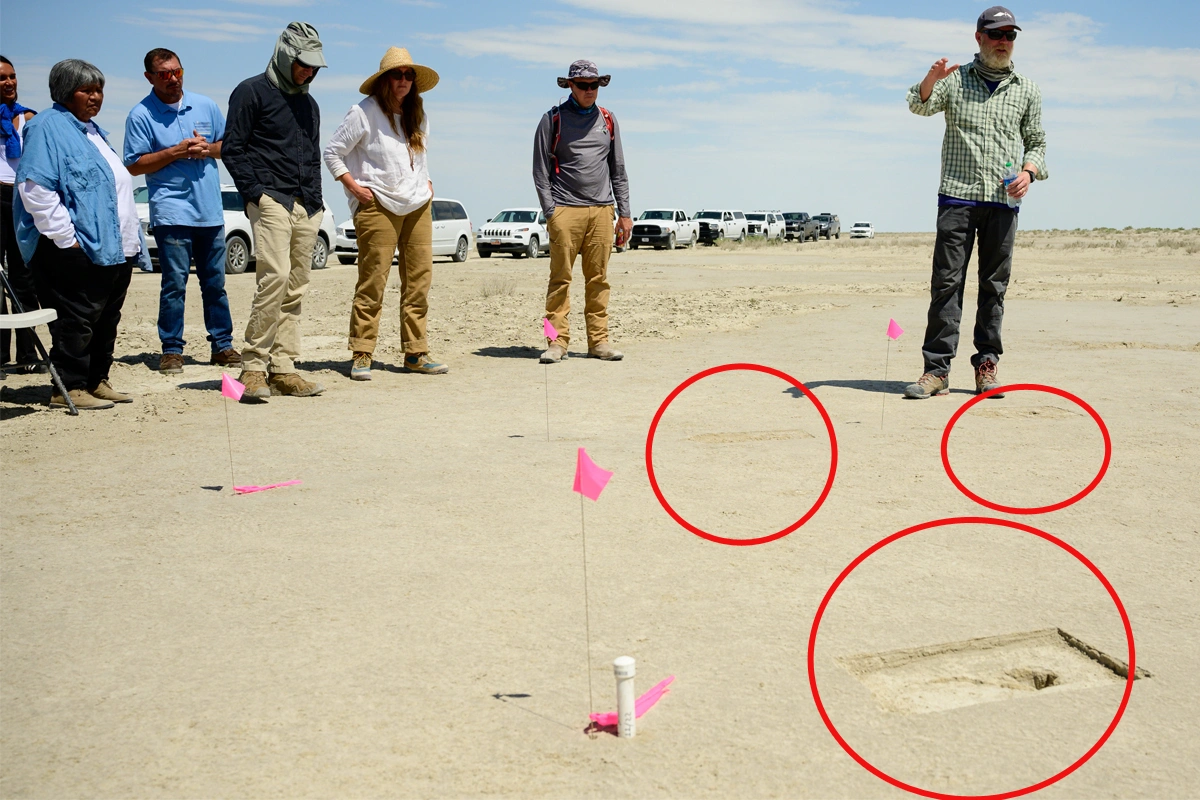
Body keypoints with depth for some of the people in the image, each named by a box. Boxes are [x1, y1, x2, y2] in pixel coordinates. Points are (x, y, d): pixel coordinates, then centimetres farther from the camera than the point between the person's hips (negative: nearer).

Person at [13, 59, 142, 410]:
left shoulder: (93, 131, 22)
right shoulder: (47, 127, -7)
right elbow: (35, 188, -17)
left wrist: (131, 238, 21)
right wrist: (66, 238, -20)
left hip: (114, 249, 9)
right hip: (77, 250, -9)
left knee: (106, 321, 13)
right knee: (76, 320, -6)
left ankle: (97, 381, 22)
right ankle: (69, 388, 0)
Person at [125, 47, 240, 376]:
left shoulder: (205, 105, 11)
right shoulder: (141, 115, -1)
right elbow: (135, 165, -5)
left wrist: (208, 148, -5)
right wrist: (177, 152, -14)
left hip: (211, 211, 4)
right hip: (172, 211, -4)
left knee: (215, 283, 9)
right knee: (175, 283, -7)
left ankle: (222, 345, 16)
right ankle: (171, 350, 1)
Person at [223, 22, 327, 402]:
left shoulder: (308, 104, 24)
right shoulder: (252, 92, 2)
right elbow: (231, 149, -2)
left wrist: (316, 200, 14)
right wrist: (255, 193, -12)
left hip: (307, 208, 7)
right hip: (270, 200, -7)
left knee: (296, 288, 3)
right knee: (275, 275, -20)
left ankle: (282, 368, 5)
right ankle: (253, 367, -15)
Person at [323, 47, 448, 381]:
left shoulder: (417, 115, 16)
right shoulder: (364, 113, -3)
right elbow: (332, 153, -1)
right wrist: (354, 187, -8)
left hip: (418, 206, 6)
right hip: (378, 206, -6)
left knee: (419, 280, 3)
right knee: (372, 281, -8)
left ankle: (416, 353, 8)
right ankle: (361, 355, -3)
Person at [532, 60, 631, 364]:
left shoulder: (607, 120, 16)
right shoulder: (553, 119, 5)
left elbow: (618, 169, 18)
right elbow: (541, 170, 3)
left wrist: (624, 212, 12)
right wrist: (550, 211, -7)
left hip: (601, 210, 3)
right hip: (565, 210, -3)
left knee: (598, 279, 3)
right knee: (560, 278, -4)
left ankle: (599, 341, 7)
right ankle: (558, 341, -1)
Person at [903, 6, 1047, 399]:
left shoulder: (1027, 91, 14)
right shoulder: (956, 80, 9)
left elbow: (1036, 142, 18)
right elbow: (921, 106, -8)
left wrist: (1028, 171, -3)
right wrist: (931, 80, -30)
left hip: (1003, 202, 2)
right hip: (957, 194, -2)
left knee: (994, 285, 3)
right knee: (946, 281, -7)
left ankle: (987, 365, 10)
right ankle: (937, 369, -7)